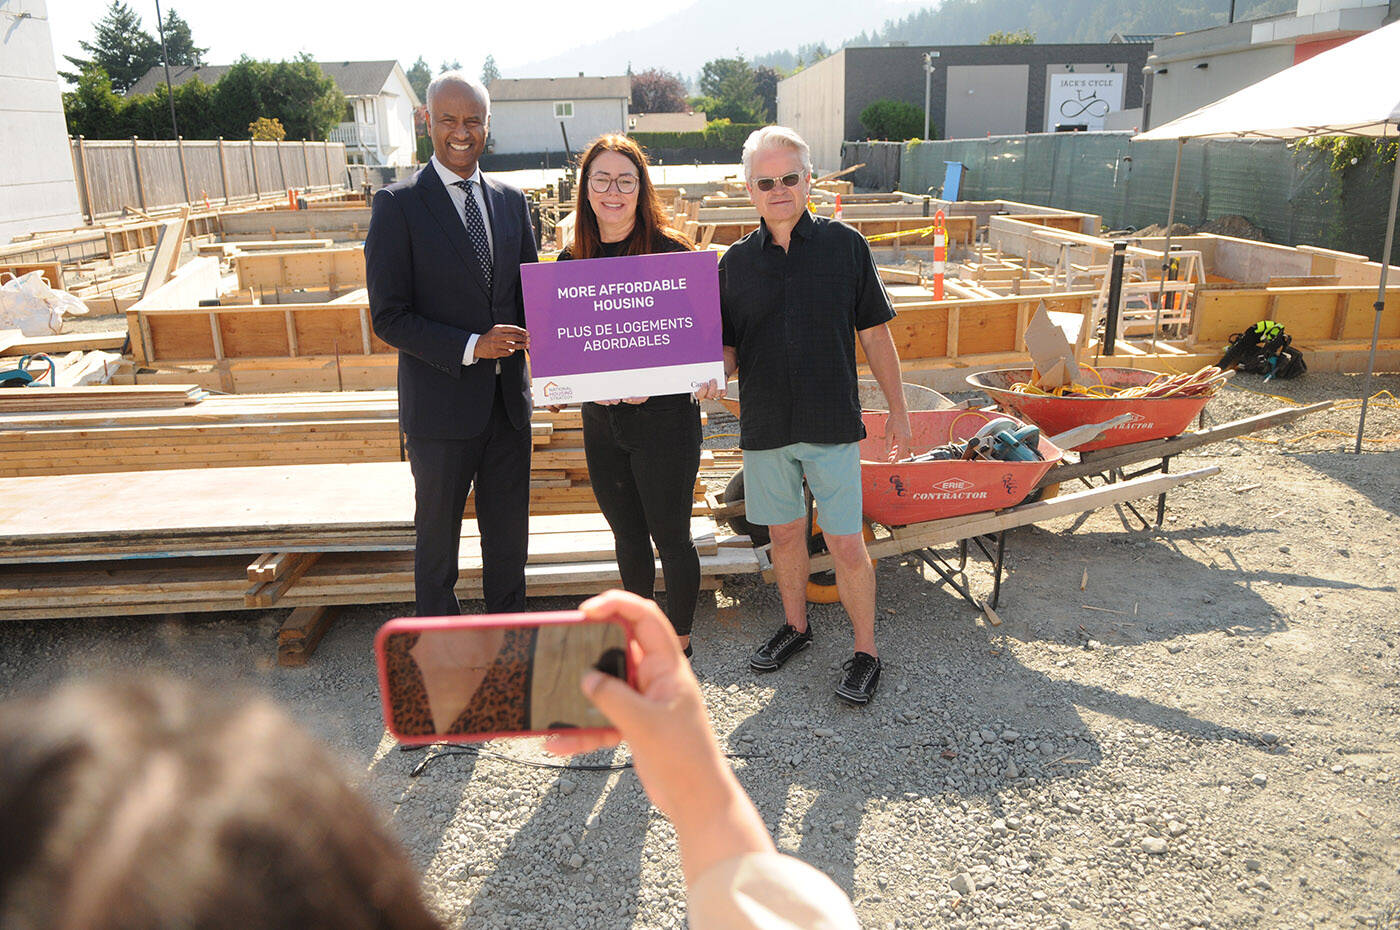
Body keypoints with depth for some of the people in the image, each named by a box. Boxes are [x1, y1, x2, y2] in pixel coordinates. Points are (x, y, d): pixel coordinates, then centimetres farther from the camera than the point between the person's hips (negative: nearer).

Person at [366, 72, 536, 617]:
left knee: (508, 532, 16)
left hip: (508, 398, 5)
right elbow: (388, 317, -11)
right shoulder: (398, 205, -7)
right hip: (442, 404, -4)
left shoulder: (510, 200, 8)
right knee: (437, 534, 11)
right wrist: (471, 346, -22)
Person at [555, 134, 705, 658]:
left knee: (670, 537, 6)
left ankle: (679, 642, 25)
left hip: (663, 416, -4)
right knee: (628, 537, 17)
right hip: (601, 419, 5)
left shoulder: (671, 251, -8)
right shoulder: (571, 261, 5)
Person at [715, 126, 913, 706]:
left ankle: (865, 651, 18)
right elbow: (727, 351, 7)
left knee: (846, 544, 0)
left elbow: (874, 333, 2)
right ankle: (795, 626, 38)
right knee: (784, 532, 16)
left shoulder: (844, 245, -2)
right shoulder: (735, 262, 3)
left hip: (832, 423, -2)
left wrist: (898, 410, 3)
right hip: (765, 425, 3)